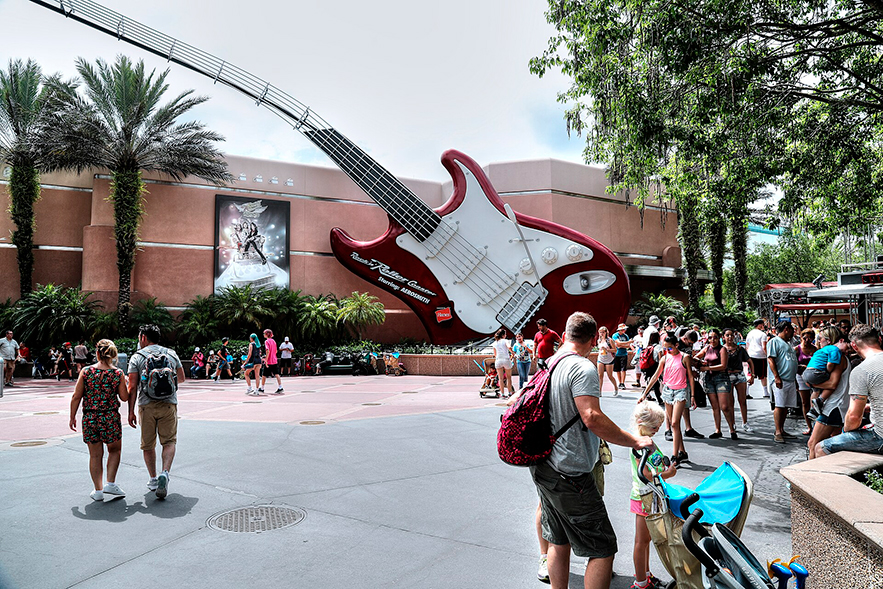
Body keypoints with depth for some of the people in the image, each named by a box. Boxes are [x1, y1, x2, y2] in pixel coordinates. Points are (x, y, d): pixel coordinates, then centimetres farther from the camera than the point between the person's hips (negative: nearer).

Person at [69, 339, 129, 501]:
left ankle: (98, 490, 18)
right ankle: (110, 483, 12)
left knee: (95, 455, 14)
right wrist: (124, 384, 14)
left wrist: (72, 417, 10)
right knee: (115, 450, 21)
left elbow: (76, 397, -1)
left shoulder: (86, 371, -3)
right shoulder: (118, 373, -6)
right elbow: (124, 397, -3)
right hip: (110, 418, -1)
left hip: (89, 418, 2)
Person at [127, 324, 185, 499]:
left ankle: (153, 479, 22)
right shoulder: (172, 354, 10)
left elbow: (132, 387, -3)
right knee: (169, 441, 5)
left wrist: (131, 412, 1)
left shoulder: (137, 357, 2)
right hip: (169, 404, 1)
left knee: (148, 445, 13)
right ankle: (165, 473, -16)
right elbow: (181, 379, 20)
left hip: (146, 405, -1)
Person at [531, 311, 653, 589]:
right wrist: (636, 441, -19)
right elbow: (592, 418, -27)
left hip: (543, 466, 9)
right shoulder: (583, 368, -17)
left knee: (559, 542, 20)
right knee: (603, 549, 1)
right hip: (570, 474, -9)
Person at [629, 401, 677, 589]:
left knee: (647, 538, 21)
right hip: (643, 498, -9)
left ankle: (645, 574, 36)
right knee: (641, 540, 4)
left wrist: (667, 465, 3)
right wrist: (667, 474, -14)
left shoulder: (648, 440, 6)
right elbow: (646, 476, -25)